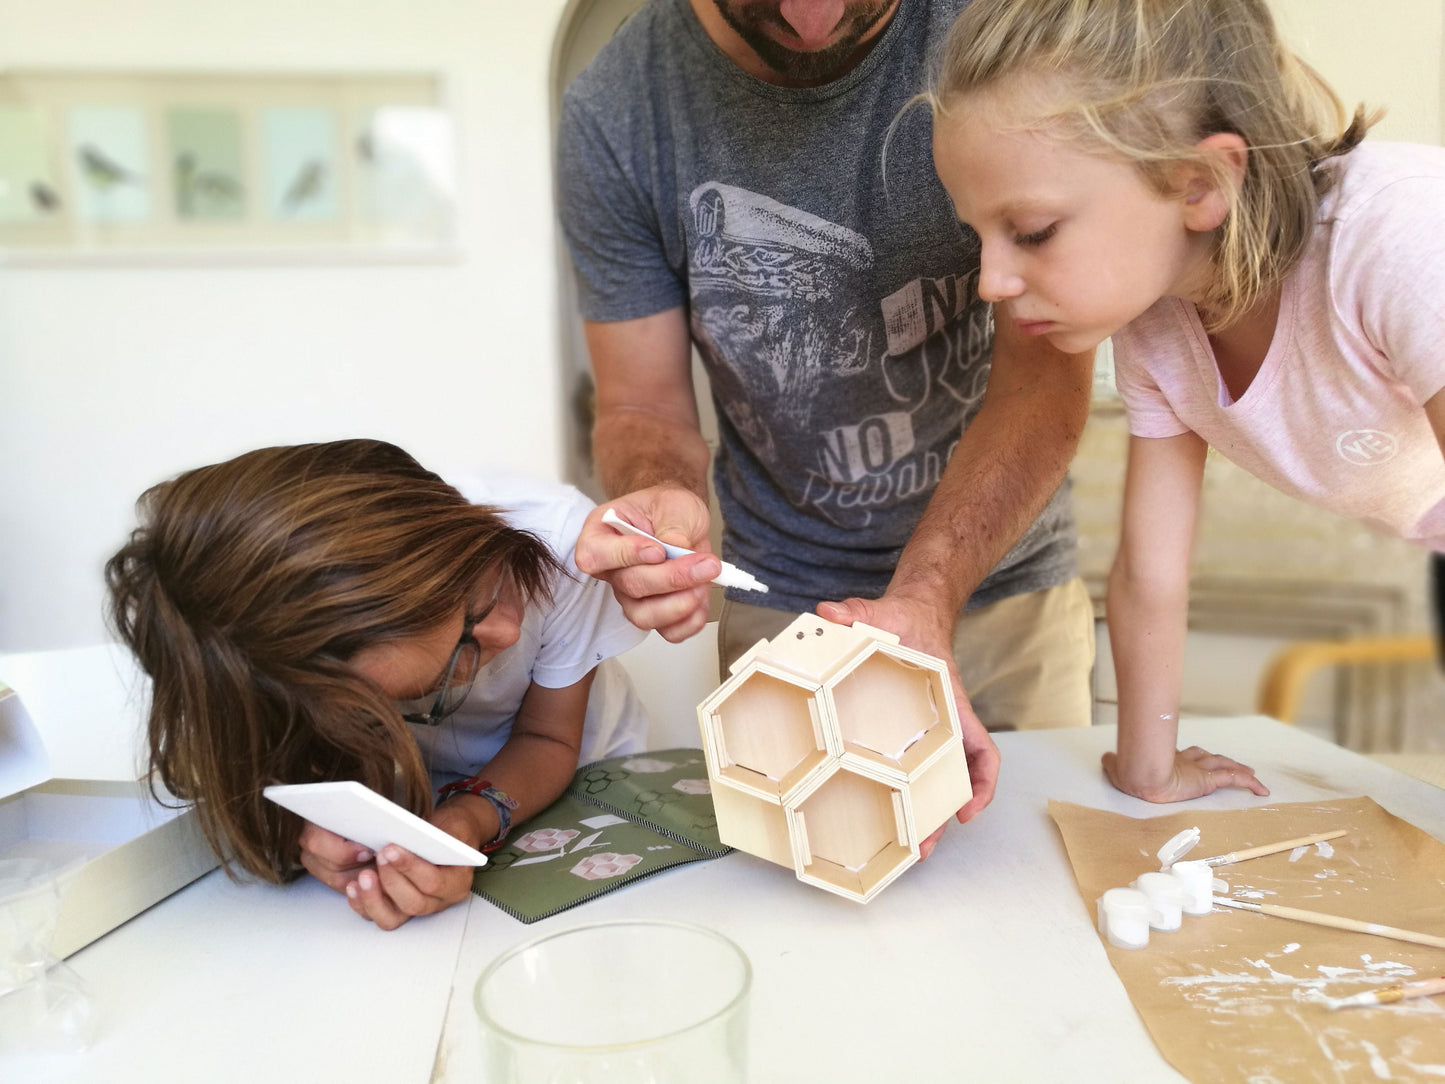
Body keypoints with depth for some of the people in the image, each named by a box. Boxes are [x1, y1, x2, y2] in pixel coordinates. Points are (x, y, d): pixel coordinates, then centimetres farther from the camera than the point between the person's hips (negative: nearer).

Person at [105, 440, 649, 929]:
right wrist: (313, 833, -33)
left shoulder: (560, 535, -31)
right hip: (416, 800, 0)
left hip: (582, 785, 0)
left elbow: (548, 741, -17)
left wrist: (471, 818, -36)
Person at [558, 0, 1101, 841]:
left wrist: (928, 593, -34)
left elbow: (1047, 369, -19)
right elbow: (642, 408, -7)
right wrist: (658, 496, -31)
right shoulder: (613, 114, -14)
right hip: (780, 612, 1)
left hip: (1010, 586, 1)